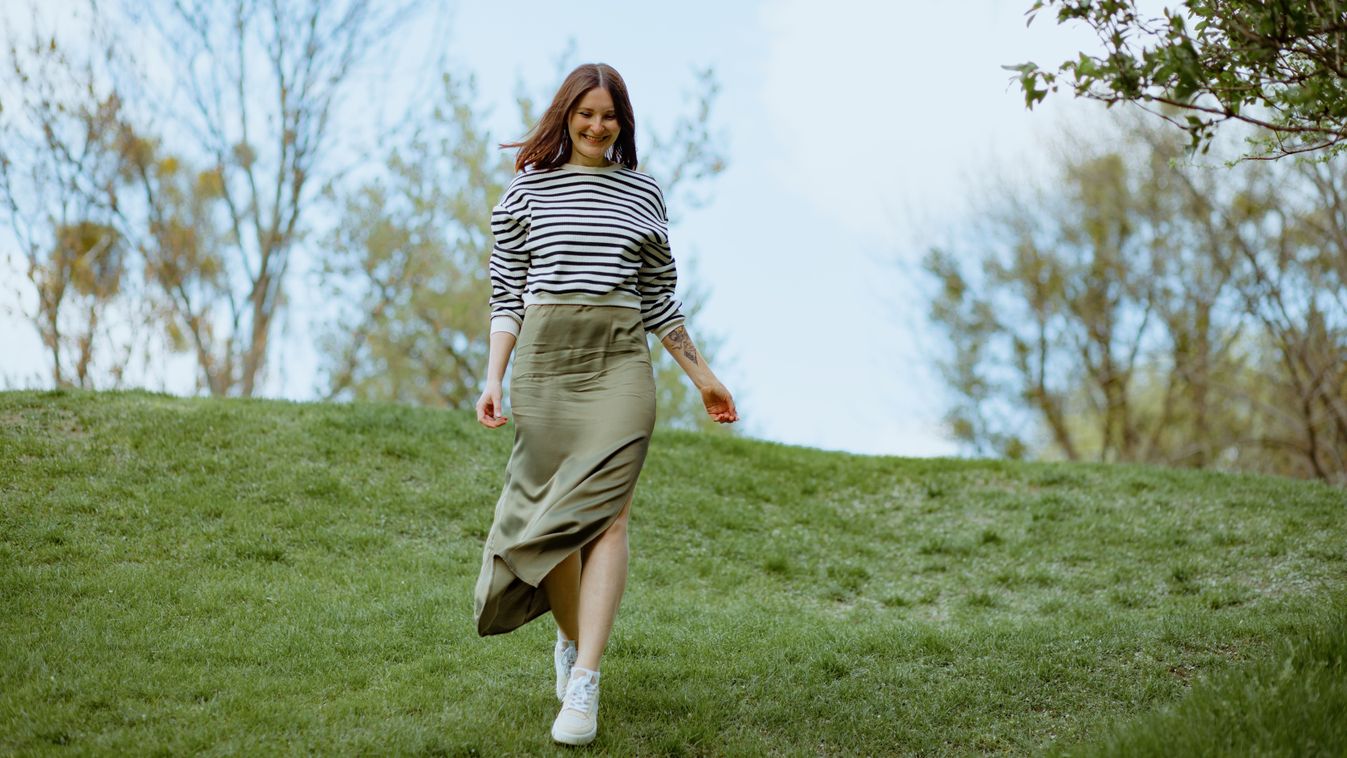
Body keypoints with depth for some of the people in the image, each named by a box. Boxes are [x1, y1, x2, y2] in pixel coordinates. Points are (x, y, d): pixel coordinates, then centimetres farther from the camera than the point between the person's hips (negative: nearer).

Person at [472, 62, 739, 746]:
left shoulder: (643, 194, 13)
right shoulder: (525, 190, 9)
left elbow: (658, 299, 17)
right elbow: (506, 297, 8)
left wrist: (702, 376, 17)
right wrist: (493, 378, -2)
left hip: (621, 361, 0)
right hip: (544, 357, 0)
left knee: (605, 512, -13)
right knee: (554, 511, 2)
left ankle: (583, 687, -17)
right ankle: (570, 639, 30)